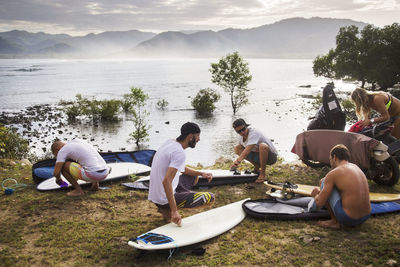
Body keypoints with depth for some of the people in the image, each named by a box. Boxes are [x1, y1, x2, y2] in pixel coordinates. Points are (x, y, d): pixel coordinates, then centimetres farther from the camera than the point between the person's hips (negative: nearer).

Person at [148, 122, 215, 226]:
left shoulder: (170, 143, 7)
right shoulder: (180, 153, -22)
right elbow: (166, 181, -32)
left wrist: (201, 173, 12)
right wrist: (174, 211, -30)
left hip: (155, 195, 9)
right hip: (164, 200, -9)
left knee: (193, 177, 25)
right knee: (210, 198, -6)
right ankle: (168, 209, -4)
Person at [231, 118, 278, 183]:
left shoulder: (254, 133, -27)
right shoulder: (241, 138, -2)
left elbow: (247, 151, -35)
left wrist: (238, 160, -31)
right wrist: (236, 162, -6)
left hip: (271, 156, -7)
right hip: (258, 155, 7)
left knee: (263, 146, -41)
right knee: (237, 148, -3)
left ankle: (262, 173, -21)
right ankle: (257, 167, 8)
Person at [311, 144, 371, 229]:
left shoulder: (333, 174, -11)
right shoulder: (355, 167, 10)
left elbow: (319, 204, -8)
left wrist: (316, 194, 14)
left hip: (348, 219, -7)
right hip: (366, 216, 8)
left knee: (324, 182, 4)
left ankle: (335, 221, 7)